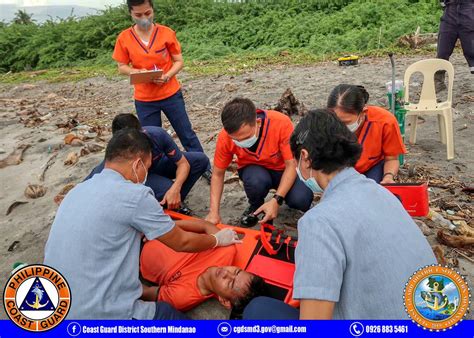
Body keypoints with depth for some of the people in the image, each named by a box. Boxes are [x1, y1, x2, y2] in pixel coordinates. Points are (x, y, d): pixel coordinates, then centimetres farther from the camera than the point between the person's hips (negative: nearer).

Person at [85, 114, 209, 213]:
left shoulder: (157, 134, -34)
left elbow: (183, 163, -23)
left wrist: (176, 189, -40)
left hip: (159, 165, 4)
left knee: (201, 160, -16)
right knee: (166, 188, -36)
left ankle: (176, 202, -1)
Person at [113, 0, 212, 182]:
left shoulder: (167, 33, -6)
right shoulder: (124, 38, -4)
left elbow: (179, 61, -2)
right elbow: (122, 67, 2)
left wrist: (167, 76, -21)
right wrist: (137, 72, -20)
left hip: (171, 94, -1)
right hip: (144, 100, 1)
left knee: (187, 134, 7)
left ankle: (205, 169, 21)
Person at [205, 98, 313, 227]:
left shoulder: (281, 123, -32)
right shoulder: (225, 137, -23)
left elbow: (292, 165, -23)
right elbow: (218, 174, -10)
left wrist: (277, 200, -34)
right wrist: (214, 212, -17)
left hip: (282, 170, -1)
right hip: (253, 169, 1)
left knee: (301, 199, -30)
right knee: (256, 180, -36)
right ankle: (255, 207, 0)